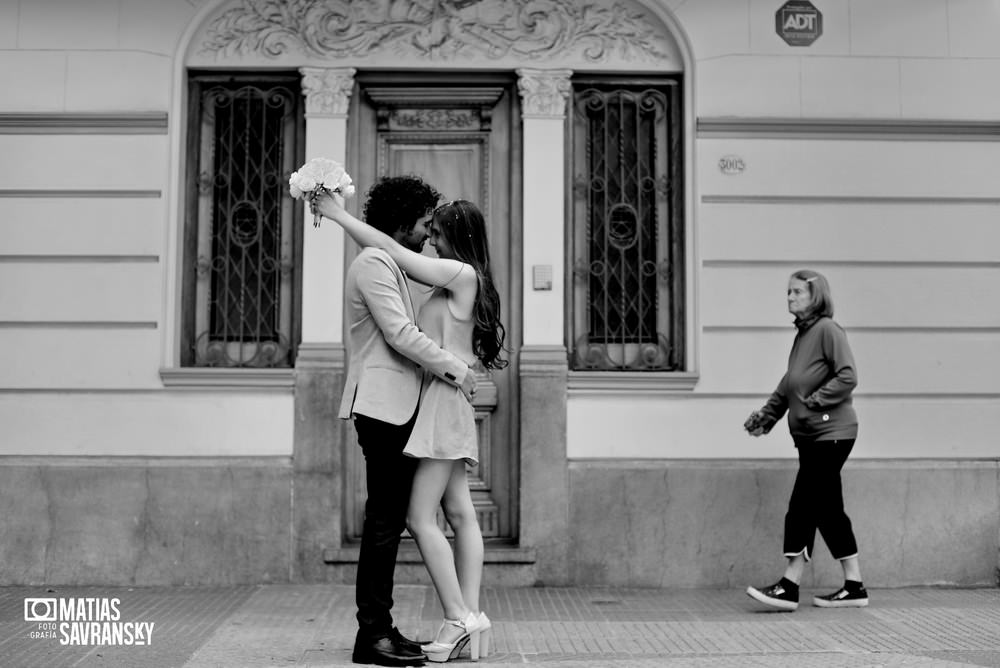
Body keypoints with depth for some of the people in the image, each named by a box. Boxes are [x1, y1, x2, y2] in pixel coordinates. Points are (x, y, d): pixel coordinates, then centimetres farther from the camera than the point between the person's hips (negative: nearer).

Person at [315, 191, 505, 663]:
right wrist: (340, 217, 14)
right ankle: (470, 618, 9)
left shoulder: (461, 273, -9)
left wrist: (340, 216, -3)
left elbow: (393, 252, -9)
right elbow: (398, 260, 20)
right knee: (460, 514, 6)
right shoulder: (454, 280, 18)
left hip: (443, 401, -10)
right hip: (442, 405, 10)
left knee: (420, 517, -9)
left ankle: (459, 620, -5)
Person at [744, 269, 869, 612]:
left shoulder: (828, 330, -10)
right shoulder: (802, 333, 16)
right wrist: (767, 414, 12)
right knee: (827, 509, 10)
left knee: (802, 507, -9)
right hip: (811, 435, 9)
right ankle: (853, 586, 18)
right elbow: (789, 383, 20)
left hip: (831, 433, -9)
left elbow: (848, 377, -17)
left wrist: (814, 402, -17)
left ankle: (789, 586, -5)